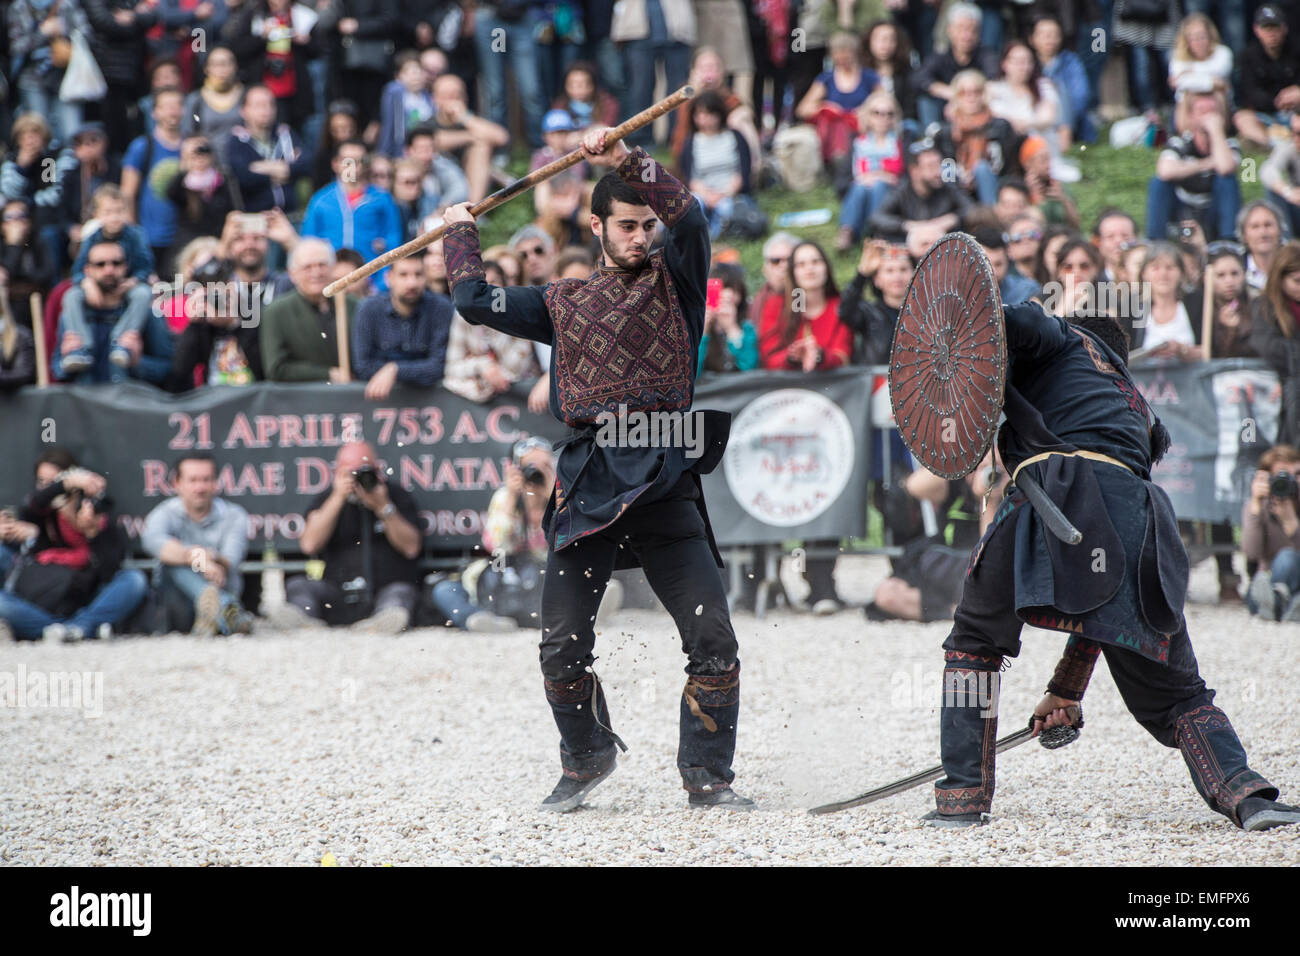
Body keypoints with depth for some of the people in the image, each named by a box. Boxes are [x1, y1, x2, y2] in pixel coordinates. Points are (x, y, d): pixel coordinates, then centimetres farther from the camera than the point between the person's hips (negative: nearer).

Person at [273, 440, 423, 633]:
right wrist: (338, 498, -13)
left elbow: (411, 548, -4)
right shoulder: (326, 500, 9)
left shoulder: (398, 496, 7)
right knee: (298, 585, -20)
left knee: (400, 592, -33)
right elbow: (309, 545, -8)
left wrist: (383, 508, -14)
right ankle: (303, 616, -55)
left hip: (385, 590, -2)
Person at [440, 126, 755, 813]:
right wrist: (461, 233, 30)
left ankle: (708, 777, 6)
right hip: (587, 487, 2)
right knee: (563, 650, -1)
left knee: (714, 644, -8)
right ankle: (586, 762, 24)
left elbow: (689, 217, -6)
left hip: (665, 486, -2)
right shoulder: (564, 303, 18)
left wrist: (625, 159, -9)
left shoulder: (674, 282, 12)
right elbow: (475, 301, 18)